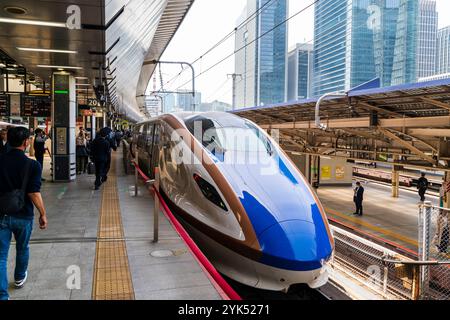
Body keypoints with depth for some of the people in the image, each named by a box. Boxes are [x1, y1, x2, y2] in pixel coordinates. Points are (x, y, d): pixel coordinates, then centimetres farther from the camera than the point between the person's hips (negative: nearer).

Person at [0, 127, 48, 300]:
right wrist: (43, 214, -7)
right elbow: (34, 193, -18)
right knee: (22, 248, 23)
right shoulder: (32, 165, -14)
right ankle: (20, 277, 44)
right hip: (23, 215, -1)